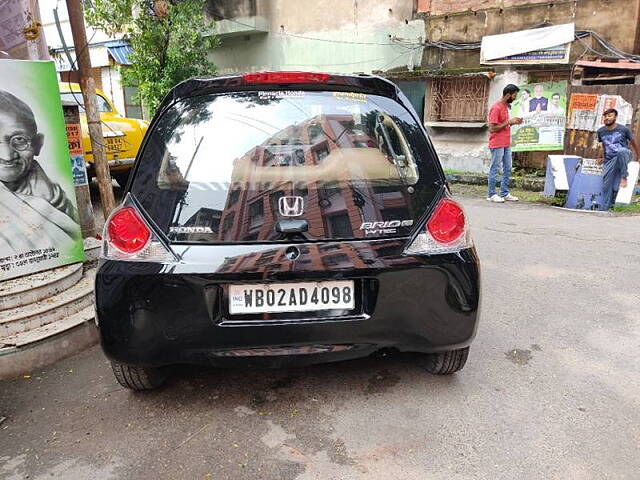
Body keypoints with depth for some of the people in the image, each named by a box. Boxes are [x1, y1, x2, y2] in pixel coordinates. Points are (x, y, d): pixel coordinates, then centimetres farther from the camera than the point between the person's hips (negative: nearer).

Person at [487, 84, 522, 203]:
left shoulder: (506, 106, 13)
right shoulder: (496, 108, -15)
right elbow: (492, 129, -18)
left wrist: (513, 122, 5)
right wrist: (509, 122, -16)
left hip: (506, 144, 9)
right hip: (497, 145, -9)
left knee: (507, 169, 10)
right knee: (495, 169, -2)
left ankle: (505, 193, 18)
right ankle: (491, 194, 5)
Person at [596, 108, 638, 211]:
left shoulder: (624, 129, -8)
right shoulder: (600, 131, 2)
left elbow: (633, 142, 5)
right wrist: (603, 157, 24)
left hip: (624, 156, -3)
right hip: (610, 161, 3)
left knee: (621, 151, -41)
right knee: (606, 186, -6)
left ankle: (624, 177, -24)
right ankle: (603, 209, 0)